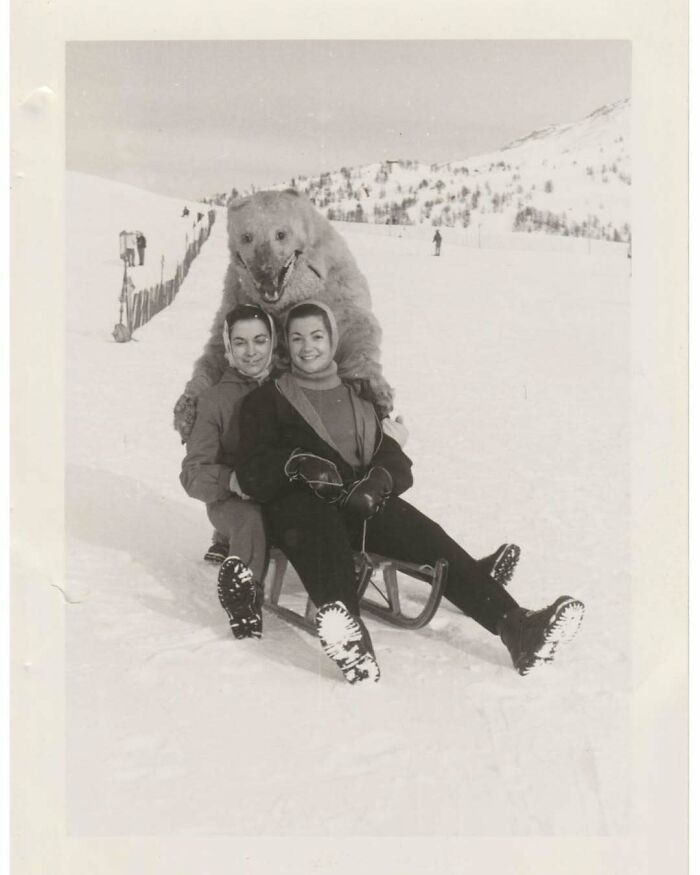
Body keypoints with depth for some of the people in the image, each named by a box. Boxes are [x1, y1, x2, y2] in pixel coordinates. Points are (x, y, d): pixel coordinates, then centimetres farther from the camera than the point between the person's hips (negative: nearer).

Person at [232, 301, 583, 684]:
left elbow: (396, 461, 15)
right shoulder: (266, 399, 16)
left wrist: (377, 481, -9)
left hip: (359, 504, 3)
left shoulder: (358, 397, 25)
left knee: (425, 534, -25)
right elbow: (252, 474, 3)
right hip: (296, 504, -3)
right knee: (321, 525, -39)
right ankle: (346, 635, -64)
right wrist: (297, 463, -17)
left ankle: (516, 627, -39)